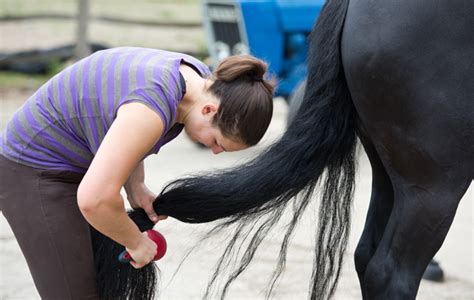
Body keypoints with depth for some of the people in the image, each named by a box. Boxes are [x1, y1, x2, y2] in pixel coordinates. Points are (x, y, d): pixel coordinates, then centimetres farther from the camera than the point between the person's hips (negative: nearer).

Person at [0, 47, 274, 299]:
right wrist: (136, 241, -20)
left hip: (78, 166, 9)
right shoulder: (152, 109, -34)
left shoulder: (197, 78, -6)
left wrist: (136, 187, -2)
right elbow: (94, 199, -38)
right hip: (36, 172, -9)